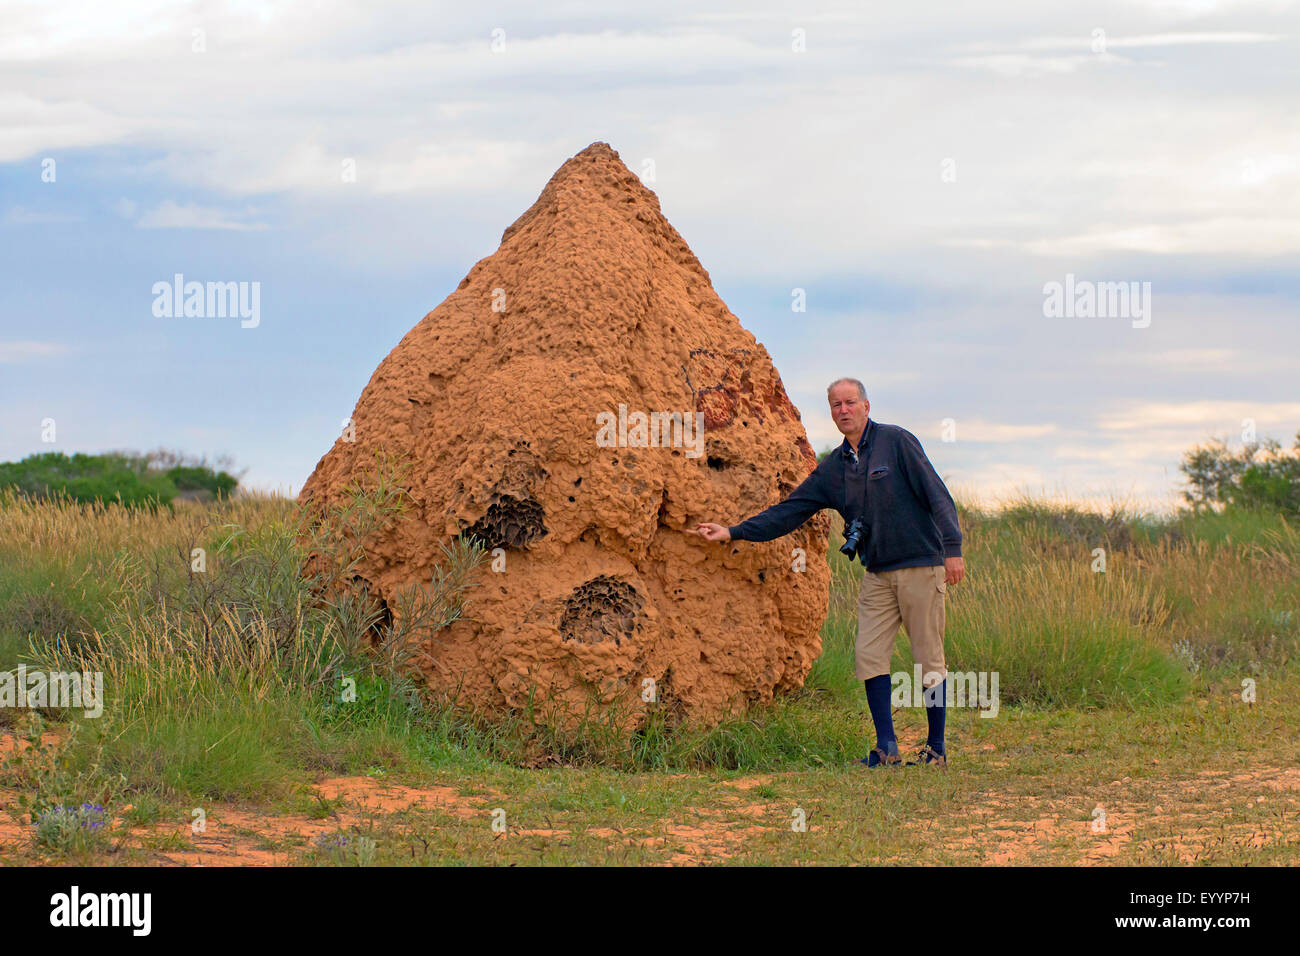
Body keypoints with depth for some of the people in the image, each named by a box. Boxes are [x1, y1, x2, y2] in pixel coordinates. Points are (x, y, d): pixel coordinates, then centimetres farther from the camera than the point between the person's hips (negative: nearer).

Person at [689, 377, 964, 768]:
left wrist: (952, 548, -15)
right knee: (869, 655, -3)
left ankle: (937, 749, 6)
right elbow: (789, 511, 12)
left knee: (929, 659, -2)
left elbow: (937, 495, -8)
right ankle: (887, 750, 1)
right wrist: (734, 533, 6)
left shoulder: (897, 442, -5)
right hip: (878, 574, 6)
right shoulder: (832, 468, 11)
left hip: (920, 565, -6)